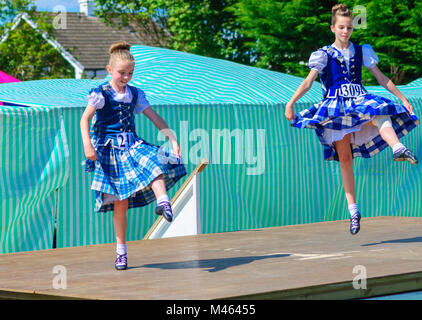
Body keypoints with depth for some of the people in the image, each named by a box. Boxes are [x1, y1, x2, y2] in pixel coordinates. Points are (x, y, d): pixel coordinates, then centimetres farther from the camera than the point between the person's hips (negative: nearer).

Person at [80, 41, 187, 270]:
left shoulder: (135, 94, 9)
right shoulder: (101, 94, -5)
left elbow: (155, 118, 8)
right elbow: (85, 119, -11)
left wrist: (172, 139, -2)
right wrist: (87, 145, -25)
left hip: (132, 145, 4)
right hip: (110, 149, -4)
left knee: (154, 161, -31)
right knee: (120, 202, -3)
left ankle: (162, 201, -53)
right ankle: (121, 250, 7)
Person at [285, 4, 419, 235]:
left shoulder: (361, 52, 14)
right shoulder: (324, 55, 7)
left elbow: (382, 78, 18)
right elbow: (308, 81, -1)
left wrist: (402, 98, 15)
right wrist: (290, 103, -14)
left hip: (361, 102, 1)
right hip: (336, 108, -1)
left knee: (380, 114, -36)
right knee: (345, 158, -4)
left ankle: (398, 149, -65)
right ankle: (353, 210, 1)